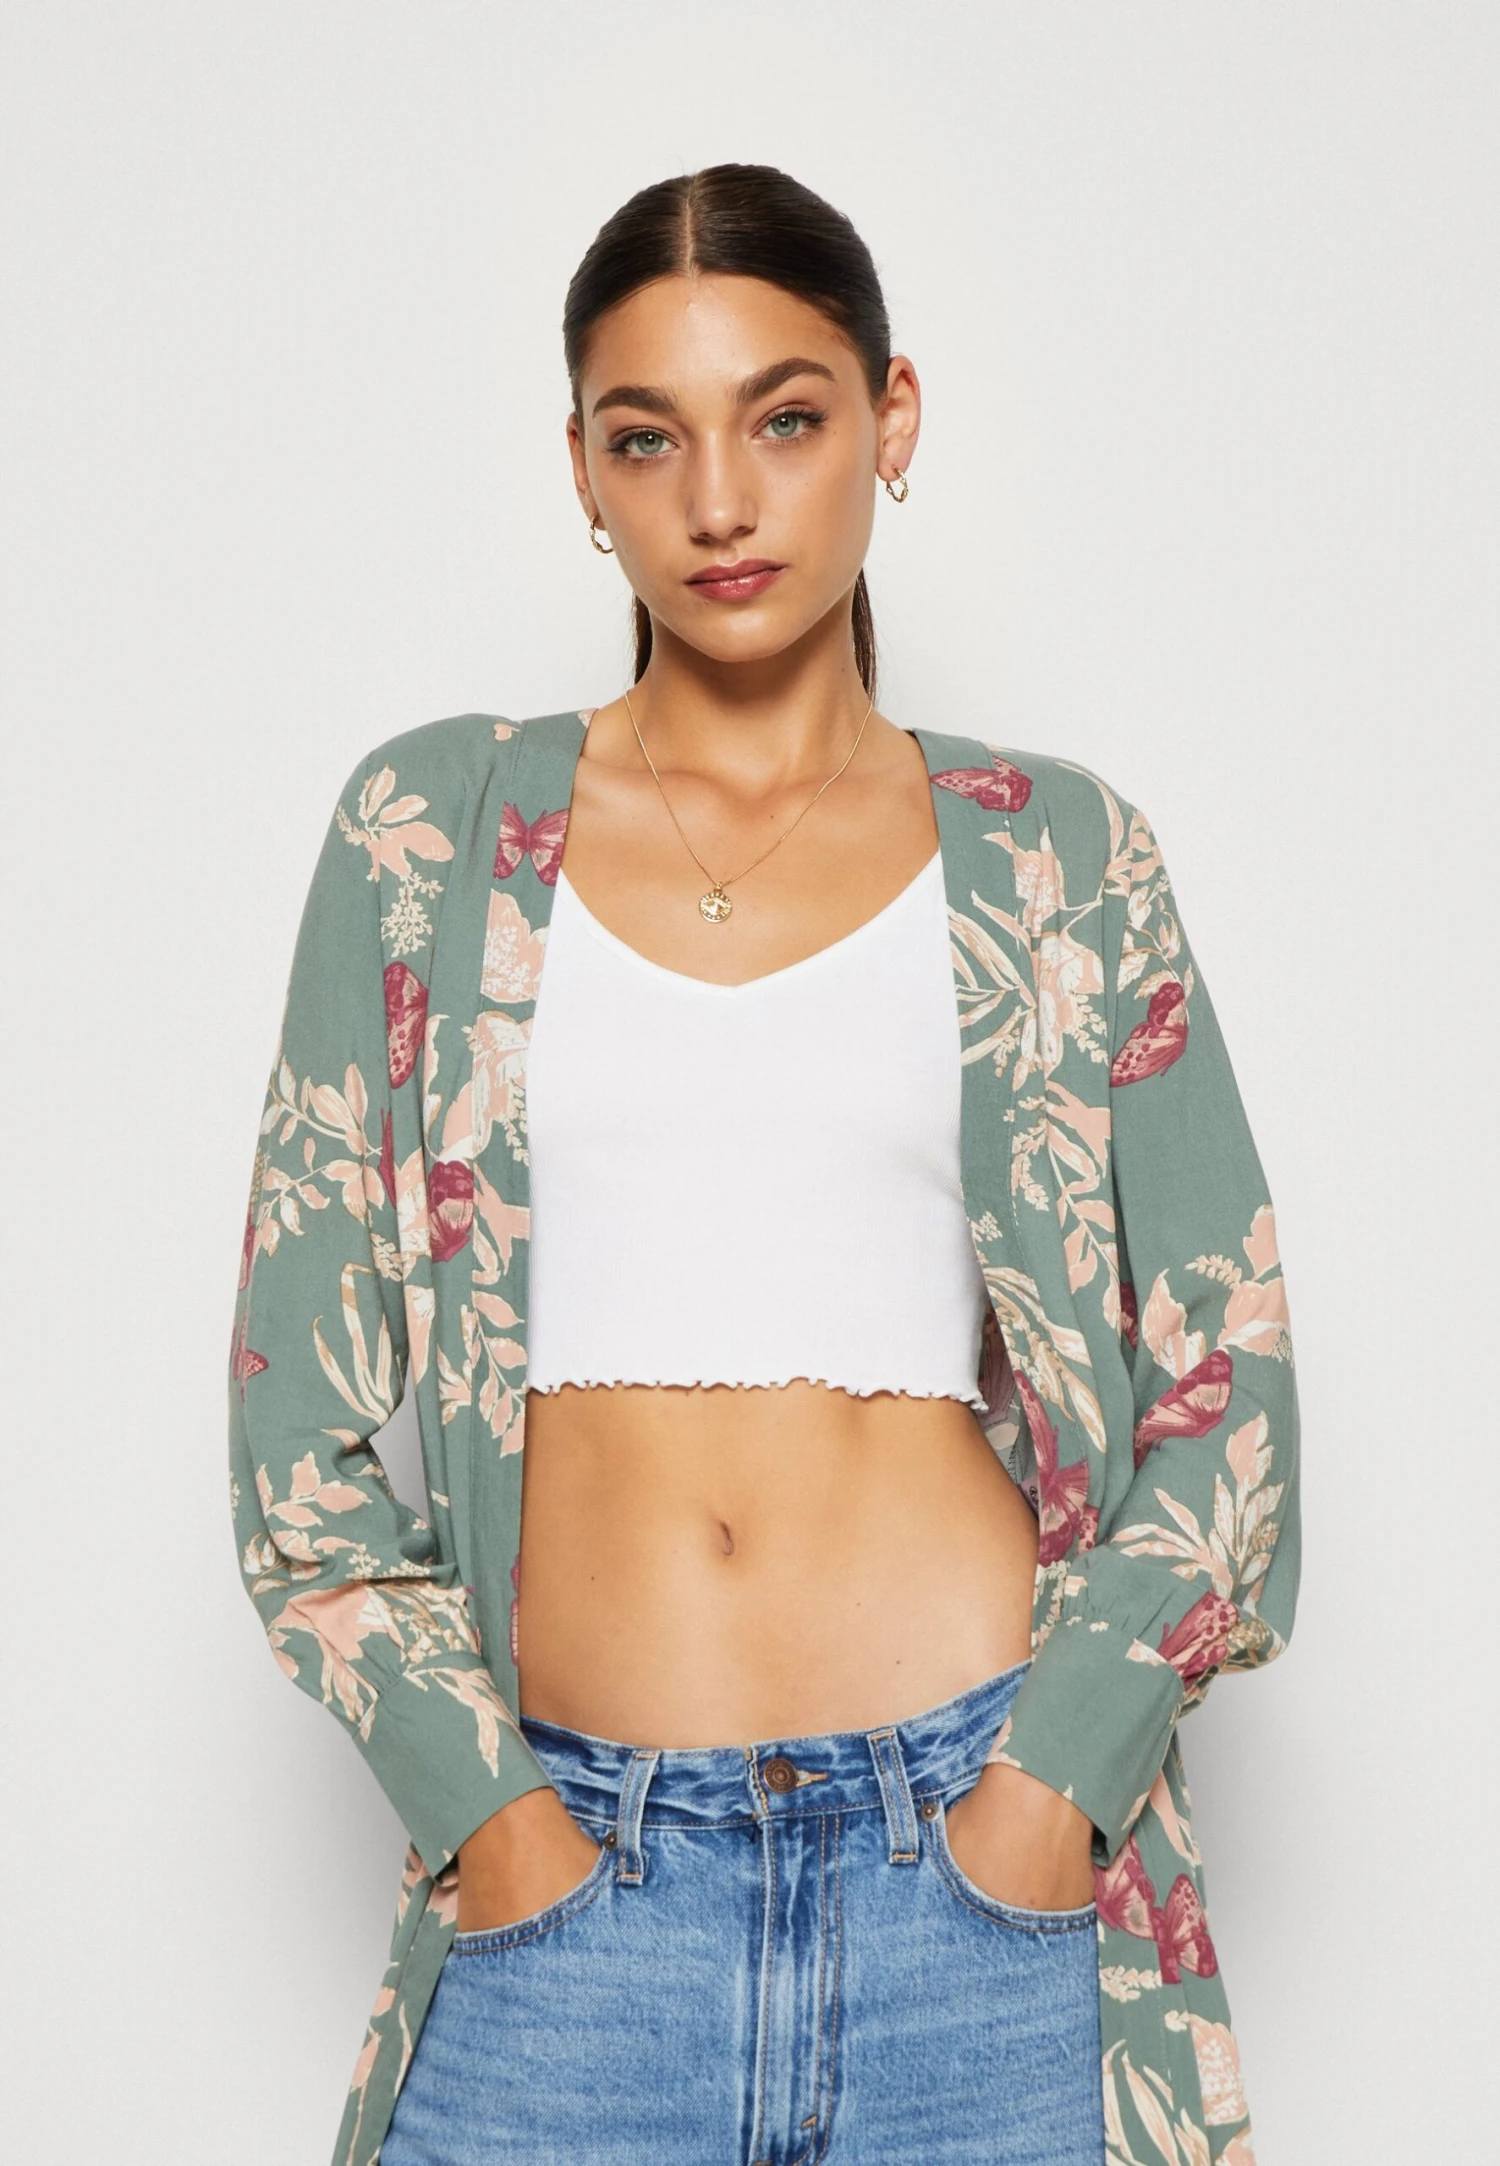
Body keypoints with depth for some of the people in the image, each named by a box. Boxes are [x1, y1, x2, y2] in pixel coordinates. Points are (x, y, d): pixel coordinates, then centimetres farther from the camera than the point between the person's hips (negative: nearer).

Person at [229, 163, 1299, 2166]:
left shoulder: (1053, 857, 6)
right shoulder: (435, 831, 5)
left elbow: (1226, 1385, 5)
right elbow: (298, 1385, 3)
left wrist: (1050, 1782, -7)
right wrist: (477, 1800, -5)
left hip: (982, 1847, 0)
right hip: (566, 1860, 0)